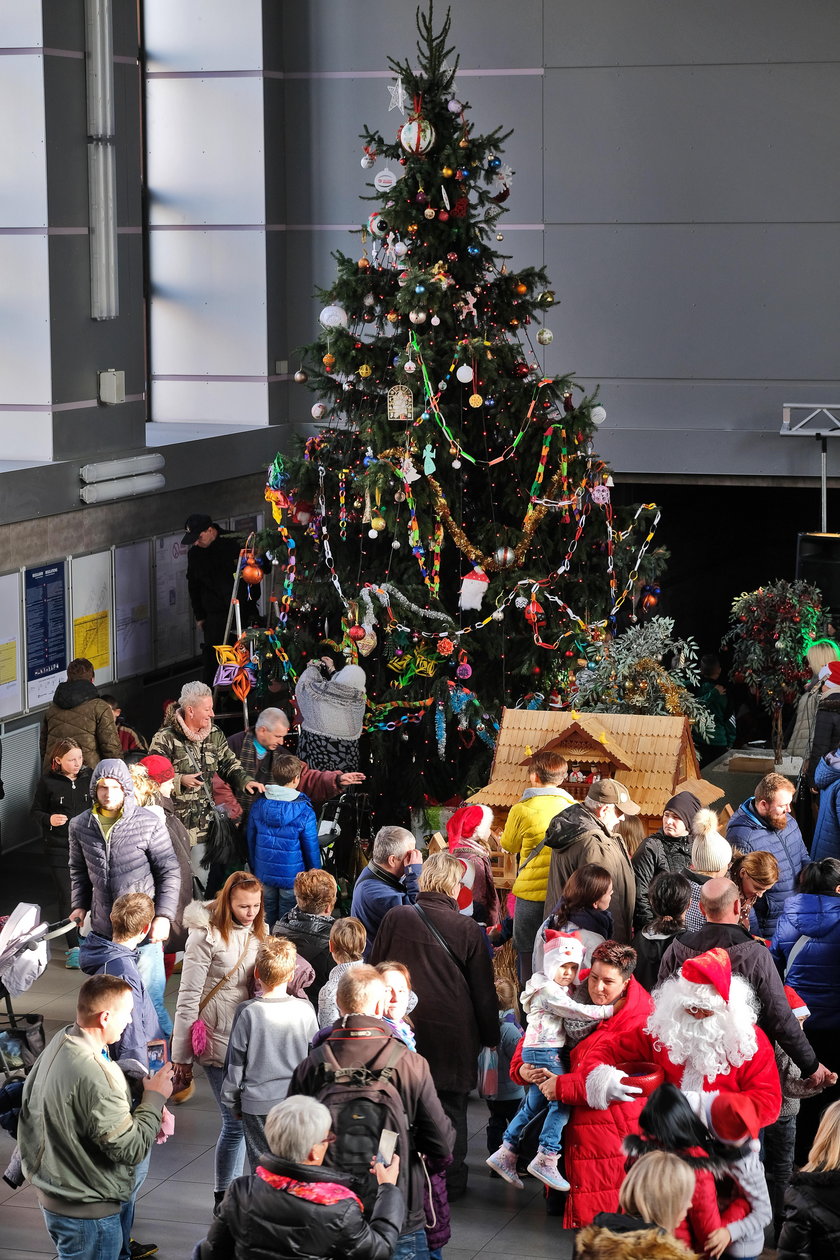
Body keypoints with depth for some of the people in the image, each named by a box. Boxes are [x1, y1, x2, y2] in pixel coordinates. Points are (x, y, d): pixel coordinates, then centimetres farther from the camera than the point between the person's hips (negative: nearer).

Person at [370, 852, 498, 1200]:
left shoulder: (395, 919, -6)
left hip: (403, 1027, 1)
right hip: (452, 1034, -1)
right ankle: (451, 1180, 18)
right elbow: (483, 990, -2)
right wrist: (490, 1035, 10)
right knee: (451, 1106, 11)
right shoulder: (468, 929, -9)